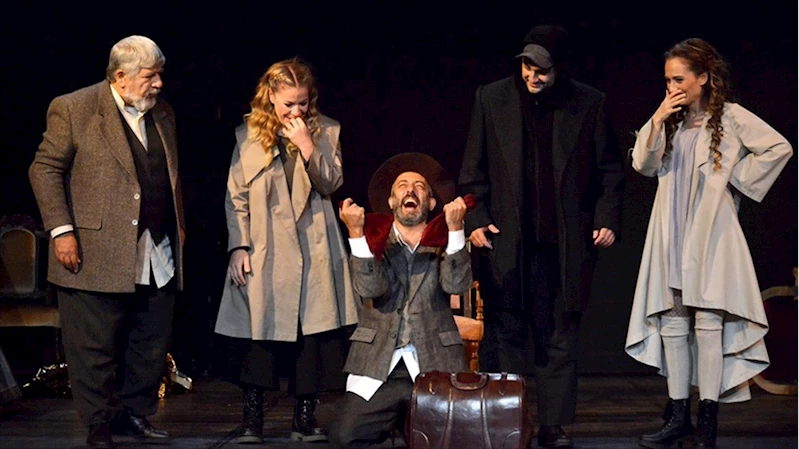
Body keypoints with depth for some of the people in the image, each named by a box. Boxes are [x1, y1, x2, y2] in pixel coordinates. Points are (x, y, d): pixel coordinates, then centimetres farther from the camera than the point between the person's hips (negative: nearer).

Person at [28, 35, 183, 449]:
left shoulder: (162, 114, 14)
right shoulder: (73, 109, -5)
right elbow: (45, 169, -6)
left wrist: (178, 225, 17)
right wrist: (61, 230, -12)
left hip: (158, 256, 6)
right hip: (98, 255, -6)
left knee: (151, 344, 10)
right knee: (96, 349, 1)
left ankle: (135, 414, 25)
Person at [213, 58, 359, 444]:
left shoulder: (325, 131, 7)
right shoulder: (248, 134, 4)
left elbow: (331, 184, -1)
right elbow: (236, 196, 3)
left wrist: (307, 146, -14)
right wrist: (238, 247, -5)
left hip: (312, 250, 1)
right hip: (263, 251, -1)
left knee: (312, 333, 1)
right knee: (258, 332, 0)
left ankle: (305, 417, 12)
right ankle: (252, 419, 10)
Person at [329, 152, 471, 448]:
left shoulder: (443, 243, 11)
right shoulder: (373, 241, 11)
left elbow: (457, 284, -9)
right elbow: (370, 288, -9)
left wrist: (455, 228, -17)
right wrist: (356, 232, -17)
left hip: (435, 367, 0)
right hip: (377, 368, 0)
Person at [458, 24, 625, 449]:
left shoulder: (589, 104, 5)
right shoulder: (491, 98, 6)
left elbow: (609, 169, 9)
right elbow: (473, 168, 7)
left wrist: (607, 219, -2)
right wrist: (475, 219, -2)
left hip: (566, 243, 0)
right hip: (506, 239, 0)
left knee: (559, 336, 5)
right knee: (505, 333, 4)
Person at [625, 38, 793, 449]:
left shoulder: (730, 117, -2)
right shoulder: (671, 121, 13)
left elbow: (779, 147, -6)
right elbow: (643, 165, 4)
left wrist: (738, 177, -5)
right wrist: (658, 119, -6)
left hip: (710, 236, -5)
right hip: (671, 238, 5)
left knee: (708, 324, -6)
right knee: (672, 326, 5)